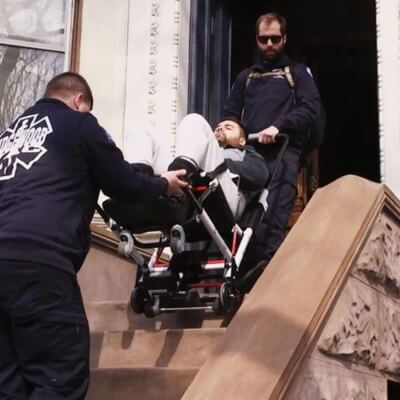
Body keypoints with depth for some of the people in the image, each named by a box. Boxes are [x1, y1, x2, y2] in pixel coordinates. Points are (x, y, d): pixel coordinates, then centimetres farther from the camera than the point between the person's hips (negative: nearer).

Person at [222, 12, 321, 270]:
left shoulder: (297, 72, 19)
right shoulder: (246, 77, 30)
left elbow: (311, 108, 3)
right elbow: (230, 112, 26)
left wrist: (278, 126, -12)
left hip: (283, 151, -3)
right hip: (249, 152, 4)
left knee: (273, 215, -21)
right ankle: (247, 269, -13)